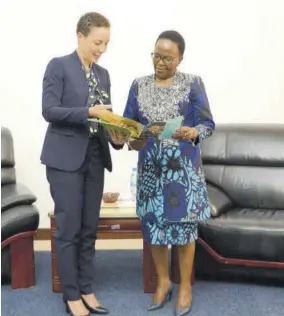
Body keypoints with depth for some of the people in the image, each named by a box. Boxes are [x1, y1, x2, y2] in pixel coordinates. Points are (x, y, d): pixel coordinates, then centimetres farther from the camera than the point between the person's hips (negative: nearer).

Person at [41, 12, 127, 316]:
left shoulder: (103, 74, 14)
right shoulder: (58, 66, -3)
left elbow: (104, 115, 12)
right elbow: (49, 110, -12)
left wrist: (115, 136, -8)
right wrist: (89, 111, -22)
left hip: (94, 158, 6)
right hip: (66, 158, -6)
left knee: (89, 229, 10)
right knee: (68, 229, -1)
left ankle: (86, 290, 21)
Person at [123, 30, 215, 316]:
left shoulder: (193, 84, -3)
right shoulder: (139, 85, 5)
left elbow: (208, 124, -3)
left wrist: (193, 133, -24)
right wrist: (130, 139, -16)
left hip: (184, 168, -3)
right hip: (151, 167, 3)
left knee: (183, 225, 2)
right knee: (153, 224, 8)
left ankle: (185, 286, 21)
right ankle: (163, 282, 27)